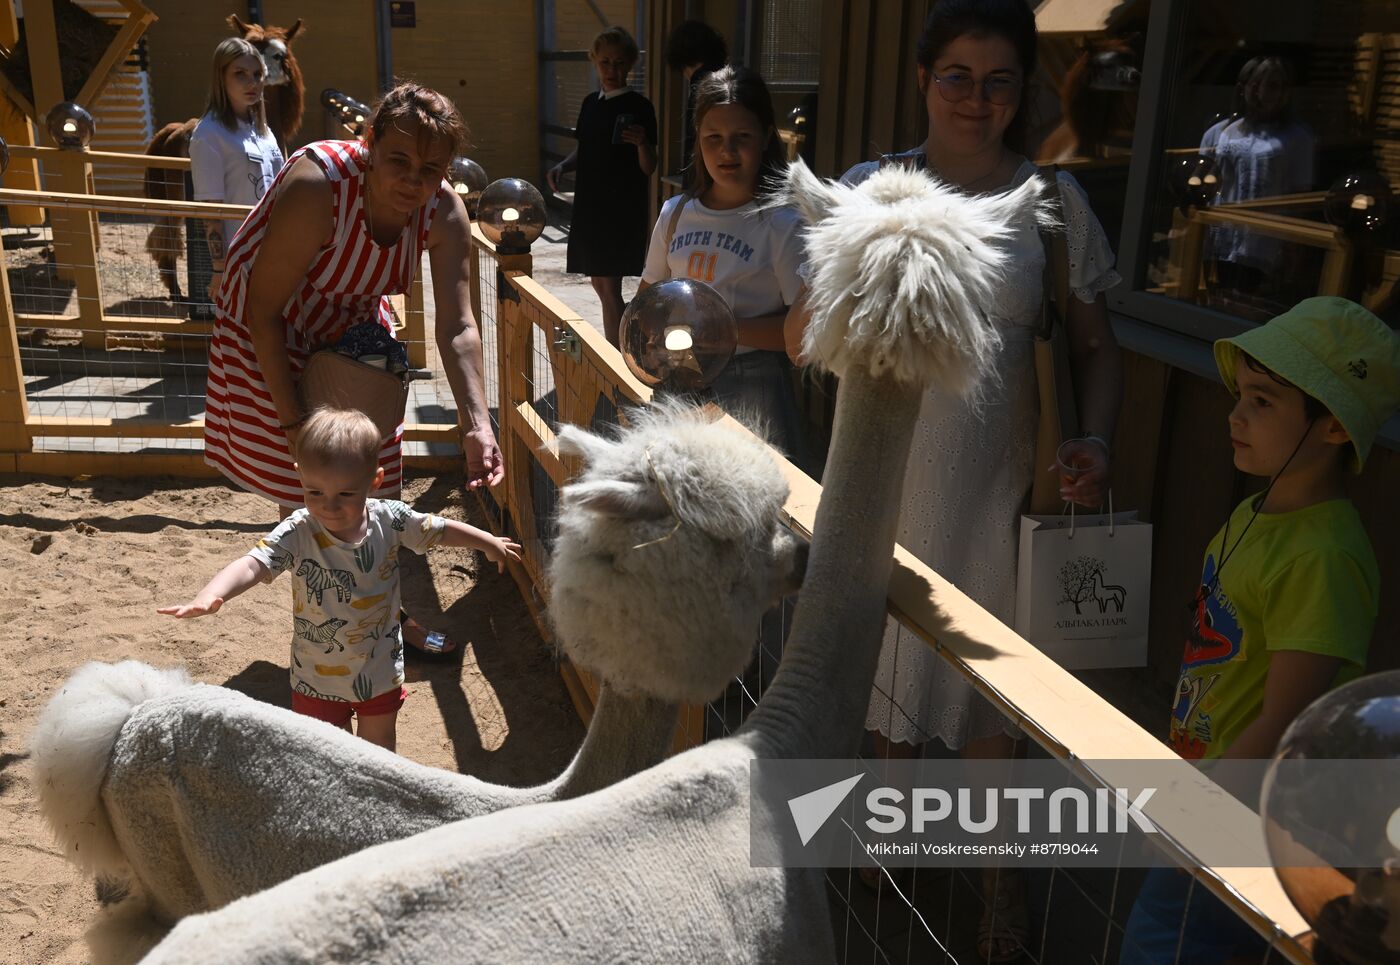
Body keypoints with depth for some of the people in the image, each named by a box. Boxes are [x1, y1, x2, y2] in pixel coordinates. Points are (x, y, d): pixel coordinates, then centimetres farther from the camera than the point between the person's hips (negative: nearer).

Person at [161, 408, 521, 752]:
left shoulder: (390, 518, -17)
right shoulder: (296, 534, -26)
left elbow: (440, 530, 0)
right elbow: (252, 565, -40)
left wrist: (489, 542, 13)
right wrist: (210, 596, -60)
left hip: (381, 671, 2)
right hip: (319, 677, -2)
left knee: (379, 748, 24)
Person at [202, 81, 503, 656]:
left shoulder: (443, 211, -20)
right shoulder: (317, 187, -35)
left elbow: (457, 327, -27)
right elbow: (264, 311, -28)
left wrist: (477, 426, -40)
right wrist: (292, 421, -28)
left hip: (355, 328, 5)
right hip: (273, 334, -5)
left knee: (376, 484, 14)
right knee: (305, 490, -2)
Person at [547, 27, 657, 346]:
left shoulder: (639, 107, -8)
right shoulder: (591, 103, 11)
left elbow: (648, 167, -9)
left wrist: (642, 143, -30)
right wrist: (562, 166, 1)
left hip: (623, 208, -7)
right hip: (589, 203, 7)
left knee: (610, 287, -10)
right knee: (599, 283, 12)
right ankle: (613, 351, 26)